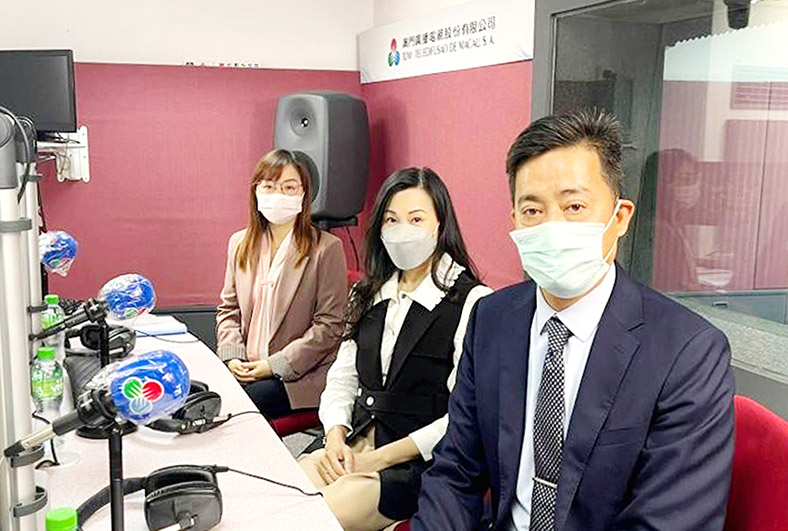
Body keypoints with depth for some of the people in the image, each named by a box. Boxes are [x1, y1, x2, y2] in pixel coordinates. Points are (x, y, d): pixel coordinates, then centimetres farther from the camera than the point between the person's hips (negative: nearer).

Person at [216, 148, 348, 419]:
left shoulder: (326, 248, -6)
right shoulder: (239, 243, 12)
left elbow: (330, 325, -8)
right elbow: (228, 309, 17)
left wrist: (275, 365, -13)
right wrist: (232, 355, -2)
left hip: (300, 376, -4)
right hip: (243, 369, 5)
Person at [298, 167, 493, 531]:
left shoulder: (472, 303, -12)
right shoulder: (370, 294, 12)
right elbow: (342, 377, 14)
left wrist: (376, 459, -15)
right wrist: (336, 437, -6)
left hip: (424, 462, -6)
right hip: (356, 444, 6)